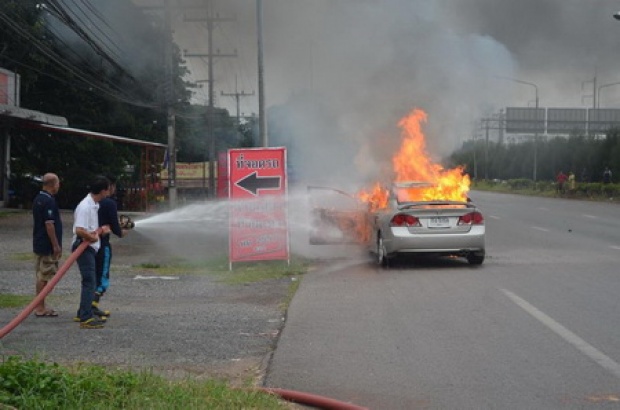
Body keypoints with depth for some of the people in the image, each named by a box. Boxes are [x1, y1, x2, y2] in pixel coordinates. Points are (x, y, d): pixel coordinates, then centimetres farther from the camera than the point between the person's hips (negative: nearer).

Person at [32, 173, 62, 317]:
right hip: (47, 246, -10)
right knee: (44, 277, -6)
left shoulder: (38, 199, 13)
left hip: (39, 244, 10)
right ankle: (40, 308, -3)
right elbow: (49, 224, -22)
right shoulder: (49, 201, -18)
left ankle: (40, 306, 19)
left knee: (41, 275, 14)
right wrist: (56, 245, -18)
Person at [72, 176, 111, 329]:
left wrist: (100, 230, 5)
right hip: (84, 247, -10)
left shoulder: (94, 205, 12)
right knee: (89, 282, -11)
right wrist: (93, 237, -16)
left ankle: (84, 313, 27)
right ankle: (86, 318, -10)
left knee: (90, 281, 17)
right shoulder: (85, 206, -21)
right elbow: (80, 230, -30)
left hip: (90, 248, 10)